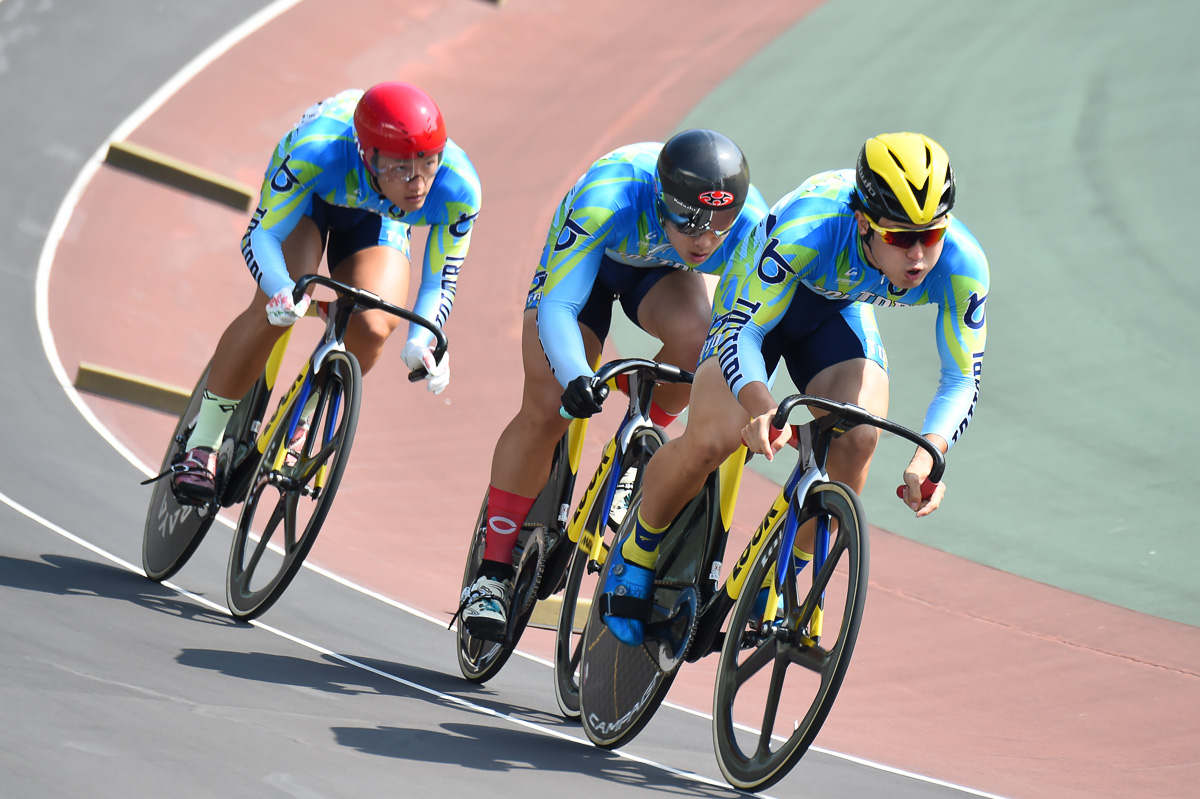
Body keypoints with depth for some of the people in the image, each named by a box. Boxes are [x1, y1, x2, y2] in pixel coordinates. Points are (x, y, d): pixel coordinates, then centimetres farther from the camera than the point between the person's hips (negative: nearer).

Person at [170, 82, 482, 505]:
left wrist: (421, 340, -41)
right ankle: (202, 444, -10)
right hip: (310, 196, -2)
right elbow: (262, 235, -33)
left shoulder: (459, 189, -36)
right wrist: (282, 291, -54)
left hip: (376, 218, 2)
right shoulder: (315, 151, -43)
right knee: (275, 309, -27)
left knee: (370, 327, -23)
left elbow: (439, 282, -21)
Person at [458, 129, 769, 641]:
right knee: (548, 410, -15)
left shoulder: (750, 224, -35)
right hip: (590, 255, -2)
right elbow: (556, 308, -41)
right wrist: (575, 377, -58)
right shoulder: (607, 199, -42)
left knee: (694, 332, -32)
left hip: (662, 273, 2)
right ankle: (493, 570, -1)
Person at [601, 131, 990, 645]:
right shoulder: (806, 230, -42)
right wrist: (761, 405, -59)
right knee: (713, 439, -23)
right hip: (756, 300, -3)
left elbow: (962, 379, -22)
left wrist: (929, 454, -42)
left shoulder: (962, 265, -31)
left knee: (856, 439, -24)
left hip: (839, 310, 3)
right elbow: (740, 330, -38)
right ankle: (640, 547, 7)